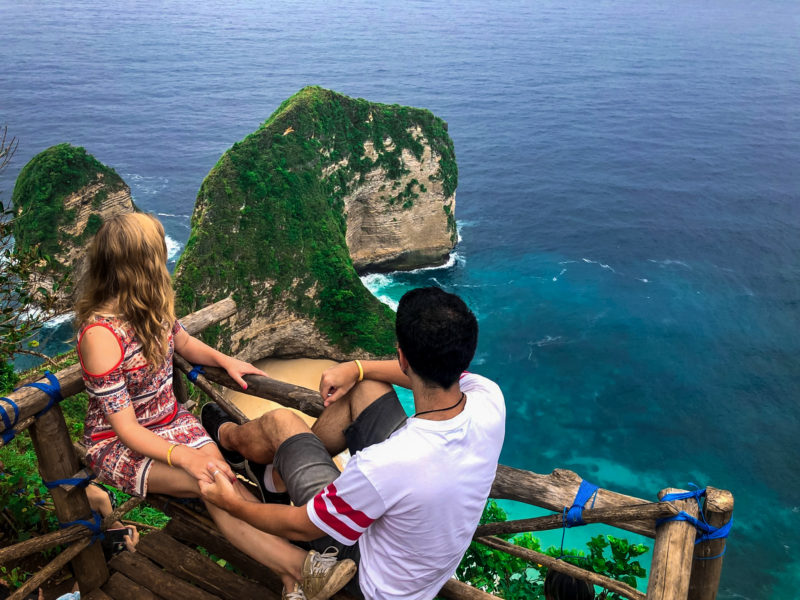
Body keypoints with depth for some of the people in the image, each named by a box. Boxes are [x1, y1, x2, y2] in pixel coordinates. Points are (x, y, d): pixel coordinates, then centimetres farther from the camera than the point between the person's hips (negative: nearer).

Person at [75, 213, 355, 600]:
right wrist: (184, 455, -36)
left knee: (218, 472, -23)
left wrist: (225, 361, 3)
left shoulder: (151, 307, -3)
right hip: (117, 445, -6)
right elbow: (125, 427, -24)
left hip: (169, 420, 6)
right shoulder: (101, 333, -25)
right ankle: (299, 566, -29)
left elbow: (183, 342, 20)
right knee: (214, 482, -30)